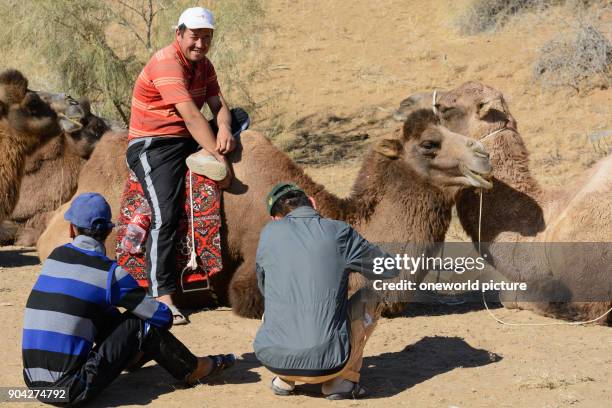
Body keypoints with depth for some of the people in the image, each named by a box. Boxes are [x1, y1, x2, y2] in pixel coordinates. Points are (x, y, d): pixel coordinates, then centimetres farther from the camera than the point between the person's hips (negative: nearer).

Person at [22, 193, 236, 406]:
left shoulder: (56, 256, 10)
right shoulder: (110, 273, -6)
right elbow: (163, 317, 1)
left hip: (33, 384, 6)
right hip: (71, 390, -6)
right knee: (139, 322, 5)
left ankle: (131, 355, 47)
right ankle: (191, 369, 21)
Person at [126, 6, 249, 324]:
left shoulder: (203, 65, 9)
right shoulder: (167, 63, -18)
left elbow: (218, 105, 3)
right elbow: (191, 115, -25)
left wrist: (225, 129, -21)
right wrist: (219, 158, -26)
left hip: (190, 140, 8)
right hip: (153, 146, -8)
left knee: (239, 117, 1)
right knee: (166, 217, -22)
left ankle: (199, 159, -19)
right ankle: (162, 297, -21)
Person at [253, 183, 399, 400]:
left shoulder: (269, 233, 5)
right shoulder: (340, 232, -1)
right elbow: (390, 269, 14)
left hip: (273, 359, 3)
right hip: (327, 363, -3)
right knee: (368, 298, 21)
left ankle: (283, 379, 16)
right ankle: (342, 379, 10)